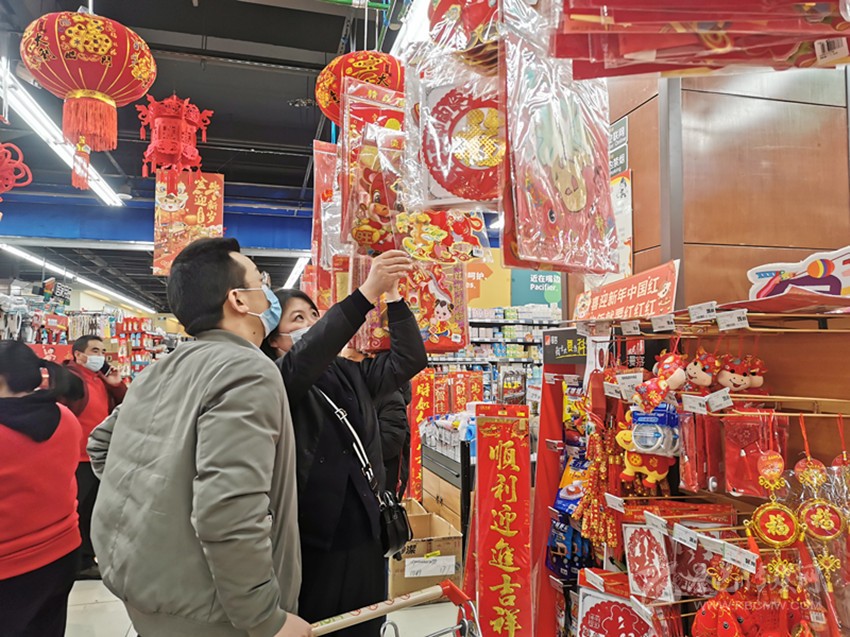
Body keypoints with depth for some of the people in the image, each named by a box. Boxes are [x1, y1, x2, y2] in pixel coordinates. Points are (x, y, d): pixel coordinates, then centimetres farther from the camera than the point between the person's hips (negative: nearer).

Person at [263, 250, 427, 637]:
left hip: (363, 536, 5)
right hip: (306, 542, -5)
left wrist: (393, 297, -12)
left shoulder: (349, 375, 9)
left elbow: (409, 359, 0)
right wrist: (367, 293, -36)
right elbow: (305, 359, -29)